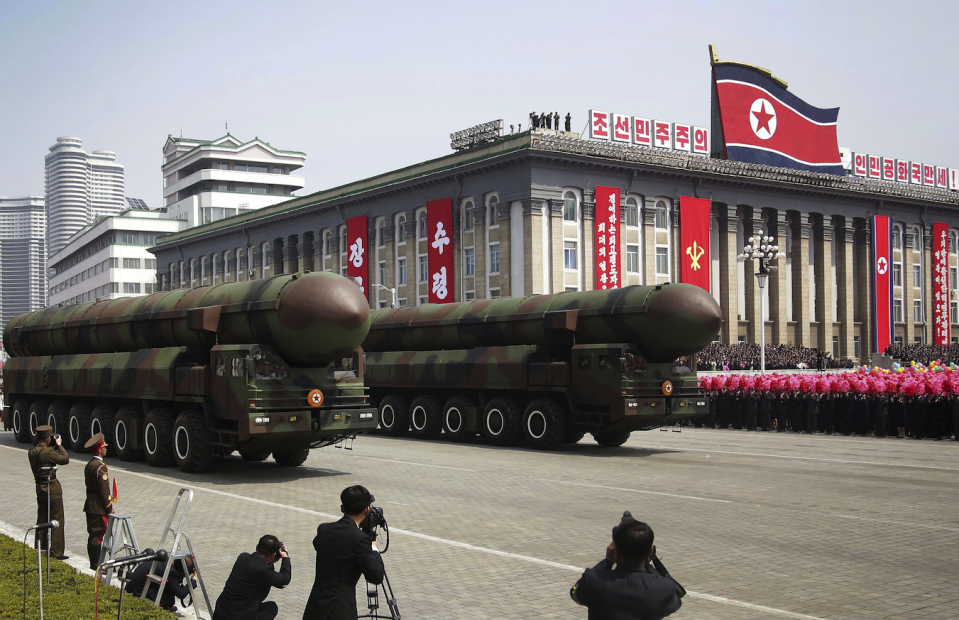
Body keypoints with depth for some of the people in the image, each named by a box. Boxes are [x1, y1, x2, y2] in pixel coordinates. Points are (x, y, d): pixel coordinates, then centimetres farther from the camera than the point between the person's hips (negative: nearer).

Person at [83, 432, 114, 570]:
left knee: (92, 535, 13)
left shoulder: (89, 465, 12)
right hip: (99, 507, -9)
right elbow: (104, 489, -18)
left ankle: (93, 562, 19)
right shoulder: (101, 467, -17)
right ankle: (96, 564, -2)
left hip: (90, 506, 9)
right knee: (98, 535, -5)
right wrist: (109, 508, -12)